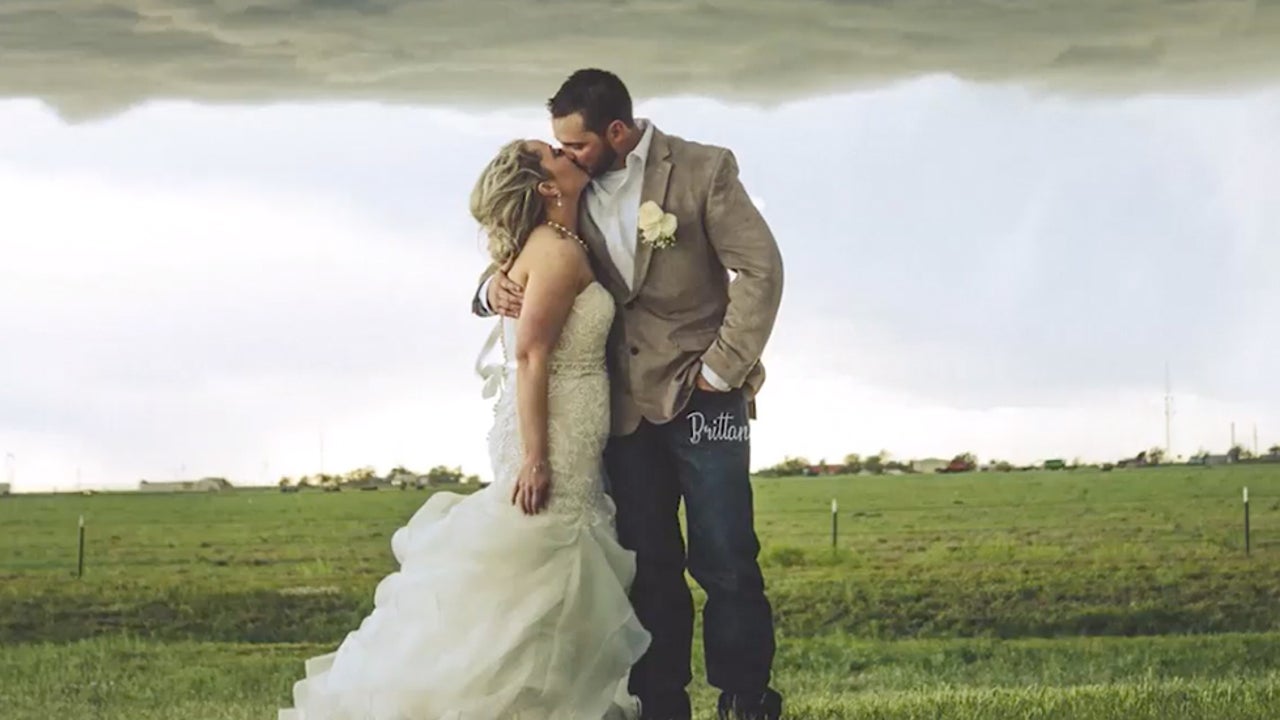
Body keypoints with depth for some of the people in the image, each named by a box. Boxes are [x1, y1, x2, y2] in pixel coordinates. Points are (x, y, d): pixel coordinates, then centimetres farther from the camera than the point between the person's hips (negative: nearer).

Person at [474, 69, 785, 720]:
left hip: (701, 399, -4)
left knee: (725, 562, -4)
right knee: (647, 570, 6)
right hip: (626, 406, 4)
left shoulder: (702, 170, -6)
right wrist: (494, 286, -10)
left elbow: (759, 269, -8)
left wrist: (720, 370, -11)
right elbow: (529, 258, 15)